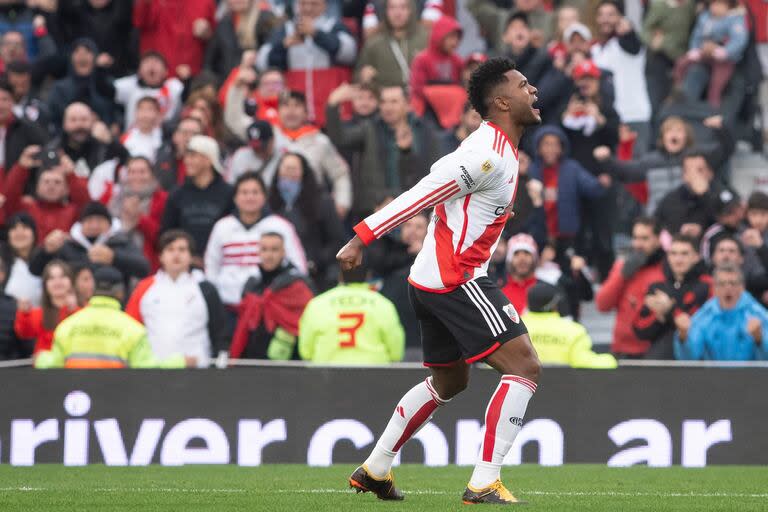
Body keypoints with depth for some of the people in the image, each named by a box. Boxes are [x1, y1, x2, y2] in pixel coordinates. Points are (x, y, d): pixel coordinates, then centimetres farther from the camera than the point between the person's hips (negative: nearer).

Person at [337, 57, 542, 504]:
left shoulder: (495, 147, 13)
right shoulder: (491, 155, -19)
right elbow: (421, 193, -22)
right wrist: (362, 238, -23)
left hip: (435, 279, 11)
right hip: (455, 279, -11)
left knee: (450, 381, 25)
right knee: (525, 367, -13)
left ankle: (375, 470, 33)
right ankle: (484, 484, -15)